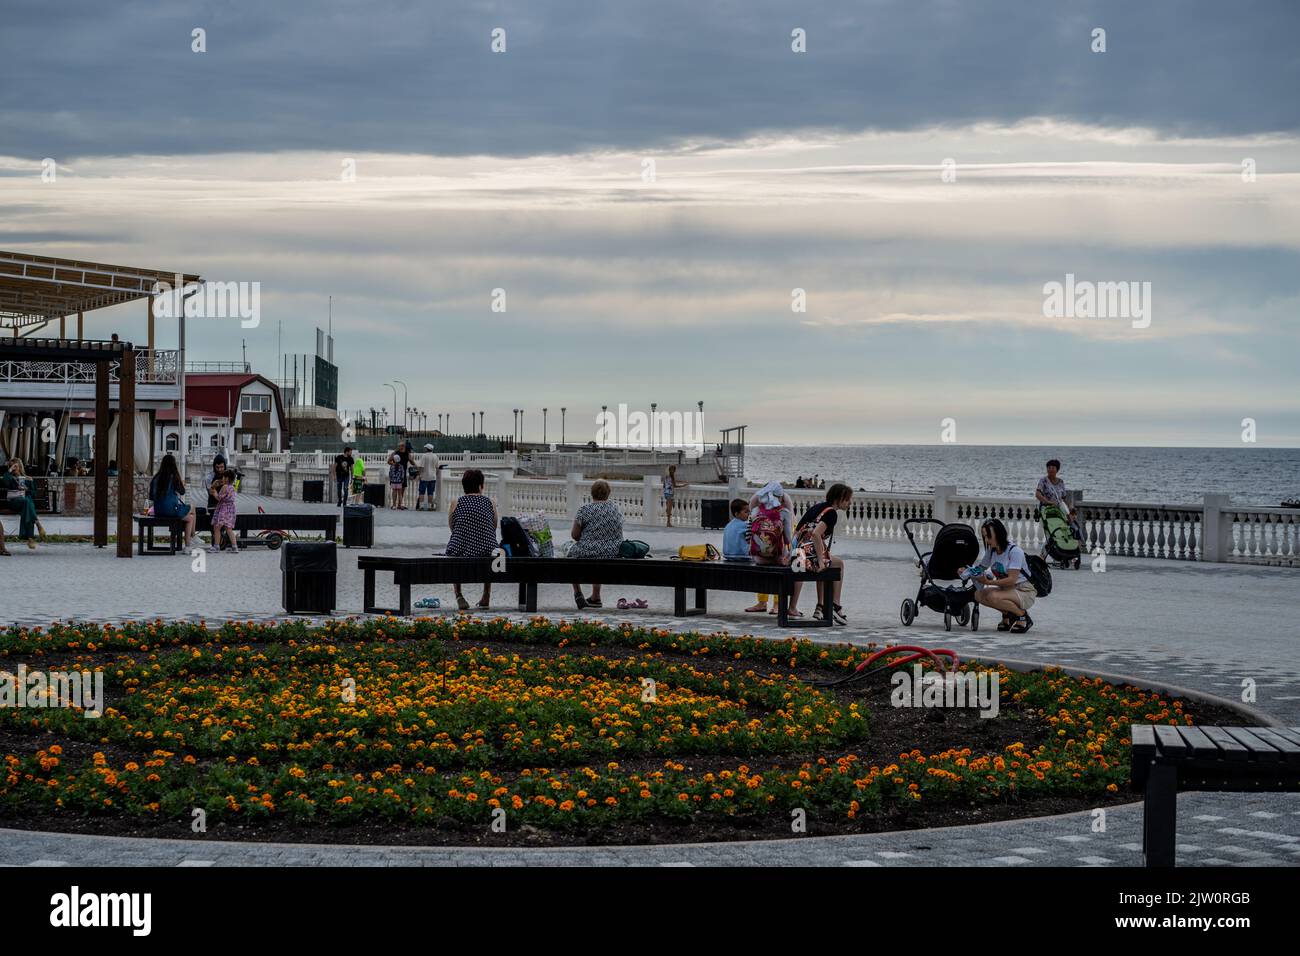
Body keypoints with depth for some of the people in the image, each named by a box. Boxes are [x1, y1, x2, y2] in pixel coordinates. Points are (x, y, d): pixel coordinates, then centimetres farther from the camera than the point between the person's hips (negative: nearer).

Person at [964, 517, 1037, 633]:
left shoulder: (1015, 551, -19)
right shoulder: (991, 551, 4)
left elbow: (1011, 580, -25)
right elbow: (981, 568, 14)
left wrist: (989, 582, -34)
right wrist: (968, 571, -8)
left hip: (1025, 592, -7)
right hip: (1006, 589, 7)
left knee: (992, 596, -31)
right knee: (978, 594, -15)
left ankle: (1022, 616, -9)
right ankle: (1007, 614, 7)